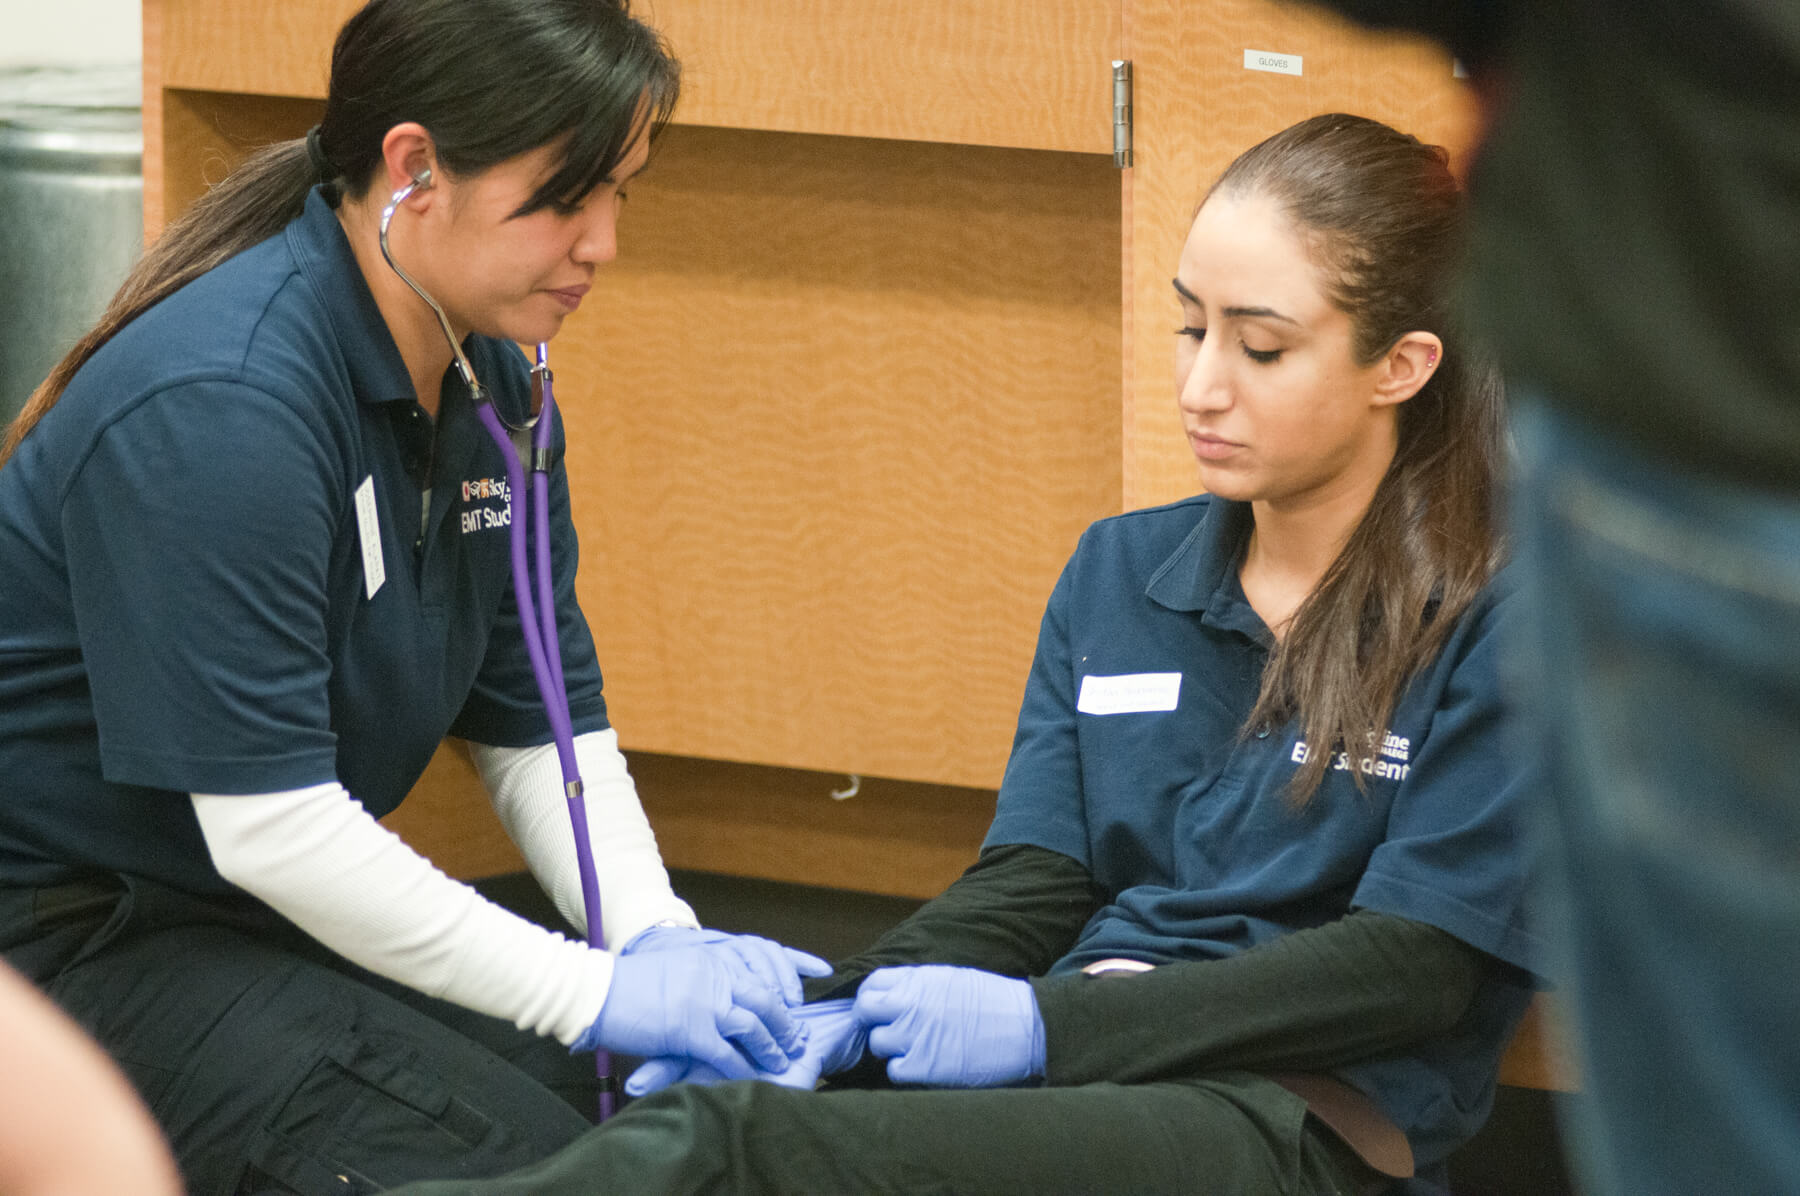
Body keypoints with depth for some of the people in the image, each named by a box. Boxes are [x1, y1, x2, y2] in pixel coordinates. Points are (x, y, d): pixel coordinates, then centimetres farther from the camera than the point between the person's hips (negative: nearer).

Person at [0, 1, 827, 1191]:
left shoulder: (492, 378, 3)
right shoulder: (214, 407, -25)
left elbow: (544, 727, 8)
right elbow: (268, 823, -27)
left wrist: (655, 940, -12)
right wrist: (594, 990, -26)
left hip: (295, 911, 8)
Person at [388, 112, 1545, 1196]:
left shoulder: (1497, 620, -1)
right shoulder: (1116, 573, 20)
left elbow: (1414, 965, -8)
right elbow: (1034, 876, 14)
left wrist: (1040, 1023, -15)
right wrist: (846, 1014, -9)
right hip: (1084, 1082, 6)